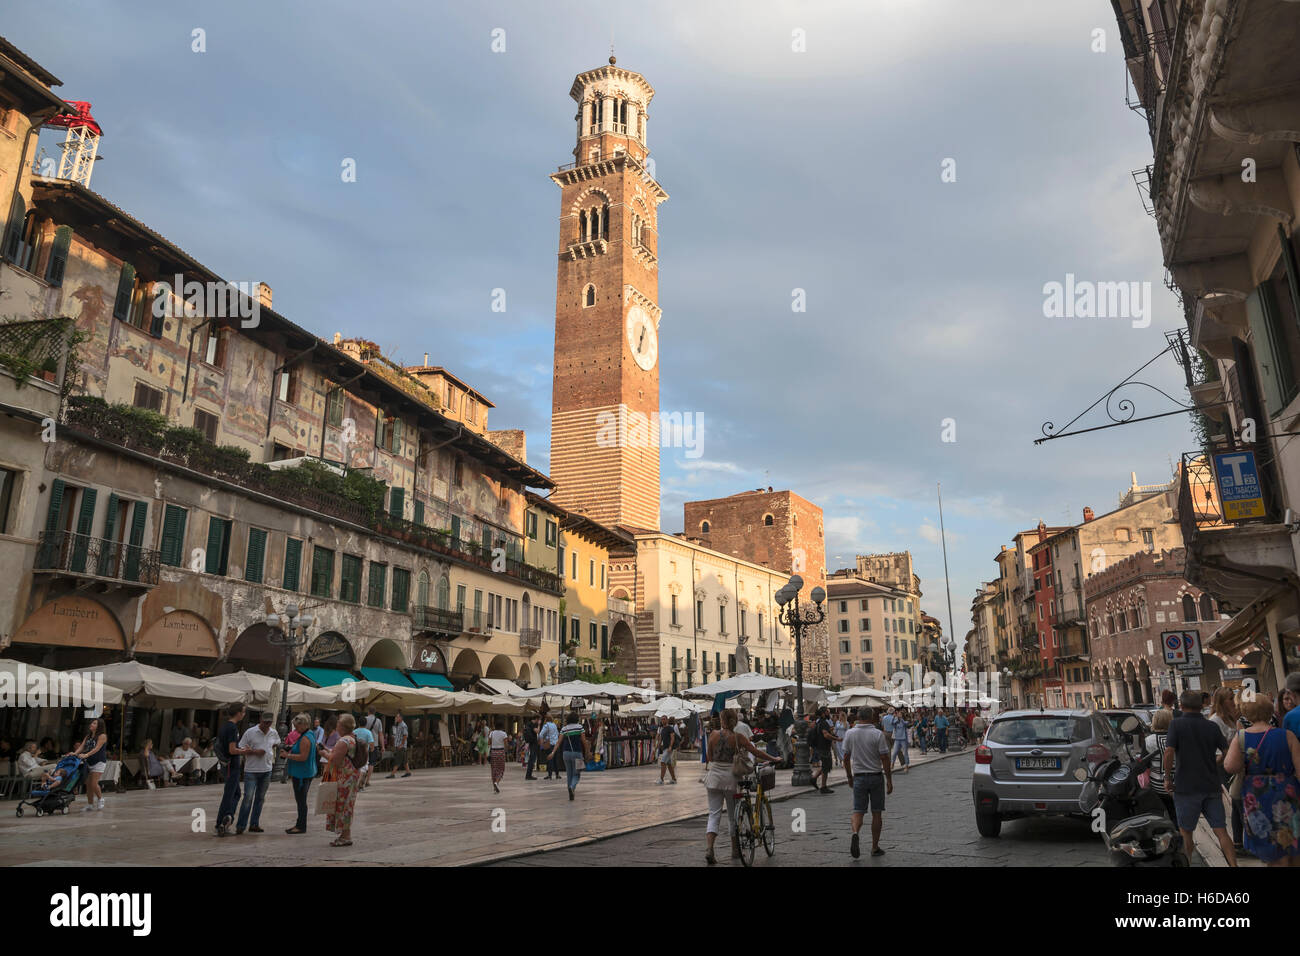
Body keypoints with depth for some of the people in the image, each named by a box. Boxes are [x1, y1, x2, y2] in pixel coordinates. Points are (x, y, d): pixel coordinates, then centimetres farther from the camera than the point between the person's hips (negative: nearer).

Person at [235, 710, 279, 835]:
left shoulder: (273, 733, 6)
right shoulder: (250, 732, -9)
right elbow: (241, 749, -7)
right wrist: (255, 752, -18)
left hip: (266, 770, 5)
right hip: (251, 770, -5)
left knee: (260, 798, 10)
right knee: (248, 798, -11)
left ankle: (254, 824, 18)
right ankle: (240, 826, -3)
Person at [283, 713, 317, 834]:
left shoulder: (305, 738, -19)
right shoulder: (310, 735, 13)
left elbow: (303, 757, -23)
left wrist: (288, 755, -16)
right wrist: (292, 747, 13)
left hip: (302, 774, -11)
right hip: (307, 773, 11)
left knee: (301, 800, -4)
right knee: (300, 800, 16)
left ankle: (301, 827, 2)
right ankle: (299, 824, 24)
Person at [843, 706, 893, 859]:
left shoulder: (849, 734, -1)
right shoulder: (878, 734, -10)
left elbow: (846, 758, 4)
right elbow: (885, 759, -11)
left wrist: (849, 777, 16)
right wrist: (889, 780, -3)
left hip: (859, 777, 2)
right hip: (876, 777, -2)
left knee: (858, 811, 4)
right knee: (876, 813, 10)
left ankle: (855, 833, -24)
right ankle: (875, 847, 16)